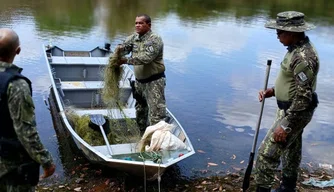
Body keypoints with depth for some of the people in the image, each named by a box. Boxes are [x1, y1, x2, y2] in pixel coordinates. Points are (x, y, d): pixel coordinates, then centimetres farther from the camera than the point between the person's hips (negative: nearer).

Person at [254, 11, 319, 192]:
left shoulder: (303, 57, -28)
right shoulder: (298, 48, 4)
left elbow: (303, 96, -29)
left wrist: (285, 125, -26)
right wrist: (273, 91, 4)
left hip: (295, 113, -11)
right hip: (291, 109, 11)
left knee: (267, 153, -6)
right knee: (291, 149, 24)